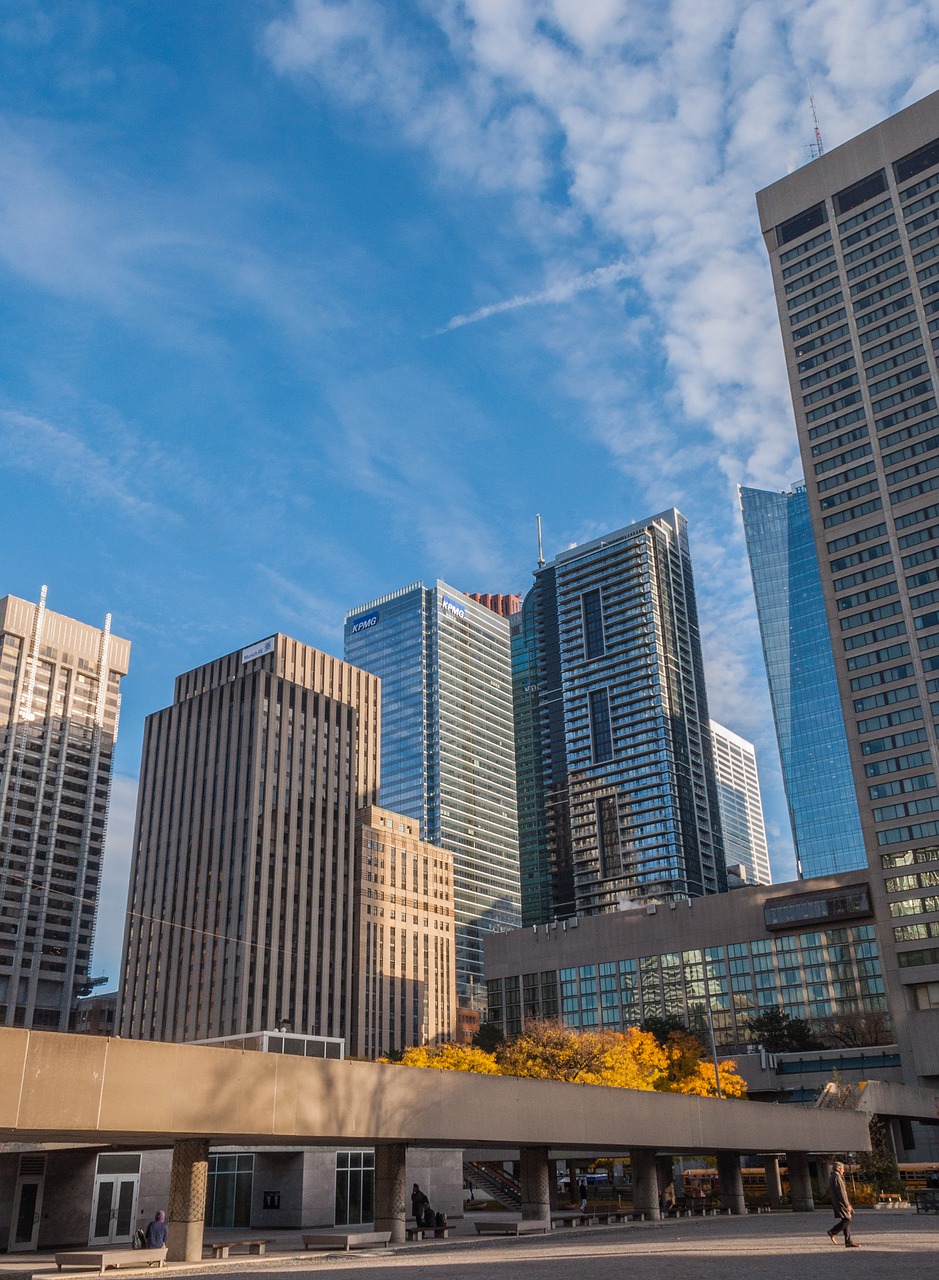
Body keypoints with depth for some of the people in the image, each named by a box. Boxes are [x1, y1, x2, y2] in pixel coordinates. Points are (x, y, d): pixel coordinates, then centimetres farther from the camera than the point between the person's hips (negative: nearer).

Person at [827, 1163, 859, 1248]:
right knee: (847, 1219, -11)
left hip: (836, 1202, 10)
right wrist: (847, 1205, -18)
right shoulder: (837, 1177, -15)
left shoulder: (832, 1178, 18)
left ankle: (848, 1241, 7)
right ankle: (833, 1232, -10)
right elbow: (841, 1192, -19)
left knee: (846, 1220, 9)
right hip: (840, 1202, -10)